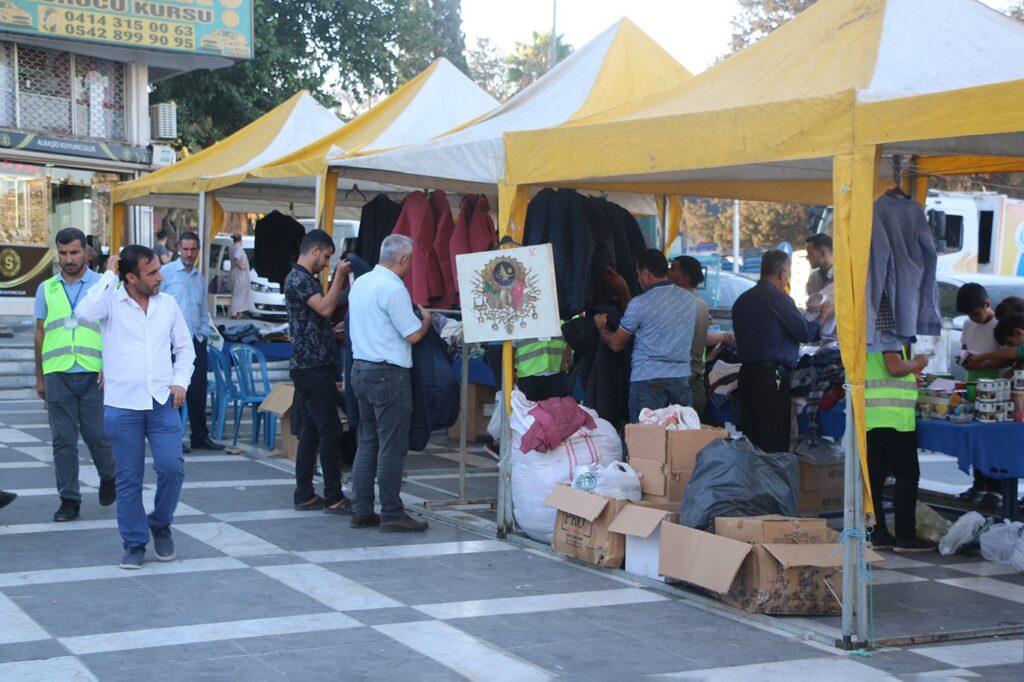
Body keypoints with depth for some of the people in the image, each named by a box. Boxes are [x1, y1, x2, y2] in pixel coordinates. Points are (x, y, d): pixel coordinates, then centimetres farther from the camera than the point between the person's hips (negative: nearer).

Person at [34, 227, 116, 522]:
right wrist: (39, 378, 14)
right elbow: (40, 334, 16)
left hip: (94, 373, -2)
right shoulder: (46, 289, 12)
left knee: (96, 434, -1)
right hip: (57, 374, 2)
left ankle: (108, 478, 27)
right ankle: (69, 500, 9)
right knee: (63, 439, 2)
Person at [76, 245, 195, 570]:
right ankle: (134, 543, 17)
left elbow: (185, 347, 16)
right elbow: (85, 312, -26)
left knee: (172, 467, -9)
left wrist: (180, 381, 1)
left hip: (162, 403, 2)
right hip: (122, 406, -2)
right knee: (129, 478, 4)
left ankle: (160, 524, 17)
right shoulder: (112, 302, -4)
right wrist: (109, 275, -16)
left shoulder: (167, 304, 7)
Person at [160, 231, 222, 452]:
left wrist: (204, 332, 10)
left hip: (196, 340, 5)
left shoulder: (200, 278, 17)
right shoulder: (166, 272, -1)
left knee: (198, 390, 7)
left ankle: (200, 436, 15)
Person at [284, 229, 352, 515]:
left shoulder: (306, 279, 19)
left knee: (310, 432, 11)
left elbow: (320, 317, 20)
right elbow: (325, 308, -25)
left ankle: (304, 495, 13)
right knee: (330, 431, -8)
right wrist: (339, 276, -14)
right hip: (313, 366, -10)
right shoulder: (298, 279, -13)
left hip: (309, 368, 10)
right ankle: (334, 498, -5)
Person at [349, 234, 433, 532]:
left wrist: (413, 314, 25)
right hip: (388, 373, -9)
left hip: (360, 368, 9)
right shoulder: (393, 289, -16)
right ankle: (392, 514, 0)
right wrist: (426, 318, 5)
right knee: (392, 446, -3)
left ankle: (362, 511, 15)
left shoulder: (360, 283, 11)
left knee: (367, 443, 13)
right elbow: (413, 335, -16)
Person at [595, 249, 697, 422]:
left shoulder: (639, 304, -9)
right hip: (681, 377, 5)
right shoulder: (689, 299, 7)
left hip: (648, 379, -5)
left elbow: (616, 344, 1)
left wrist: (601, 327, 23)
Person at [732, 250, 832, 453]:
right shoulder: (777, 297, -10)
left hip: (746, 373, 8)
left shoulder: (742, 299, 14)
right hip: (771, 375, -8)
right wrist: (822, 316, 9)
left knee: (751, 437, 9)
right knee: (774, 442, -5)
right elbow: (805, 333, -10)